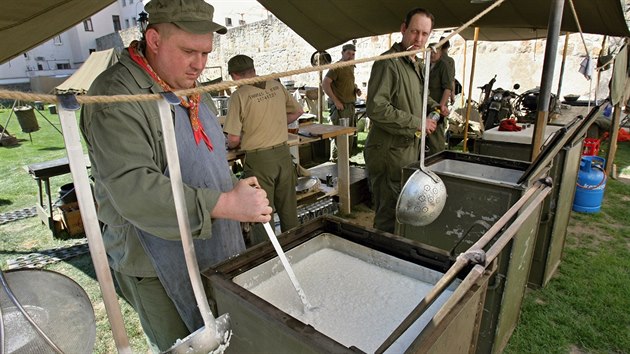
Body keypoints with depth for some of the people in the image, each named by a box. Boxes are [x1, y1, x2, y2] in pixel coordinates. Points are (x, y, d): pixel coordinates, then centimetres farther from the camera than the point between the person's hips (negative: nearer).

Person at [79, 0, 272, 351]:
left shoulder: (193, 91, 9)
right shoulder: (116, 96, -19)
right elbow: (132, 189, -29)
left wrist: (238, 191, 7)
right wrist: (225, 204, -32)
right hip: (159, 267, -7)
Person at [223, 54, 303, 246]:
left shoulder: (239, 95, -12)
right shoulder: (276, 85, 2)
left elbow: (234, 139, -13)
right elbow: (298, 111, 14)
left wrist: (229, 145, 9)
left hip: (259, 159, -5)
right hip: (283, 153, 5)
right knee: (288, 207, 18)